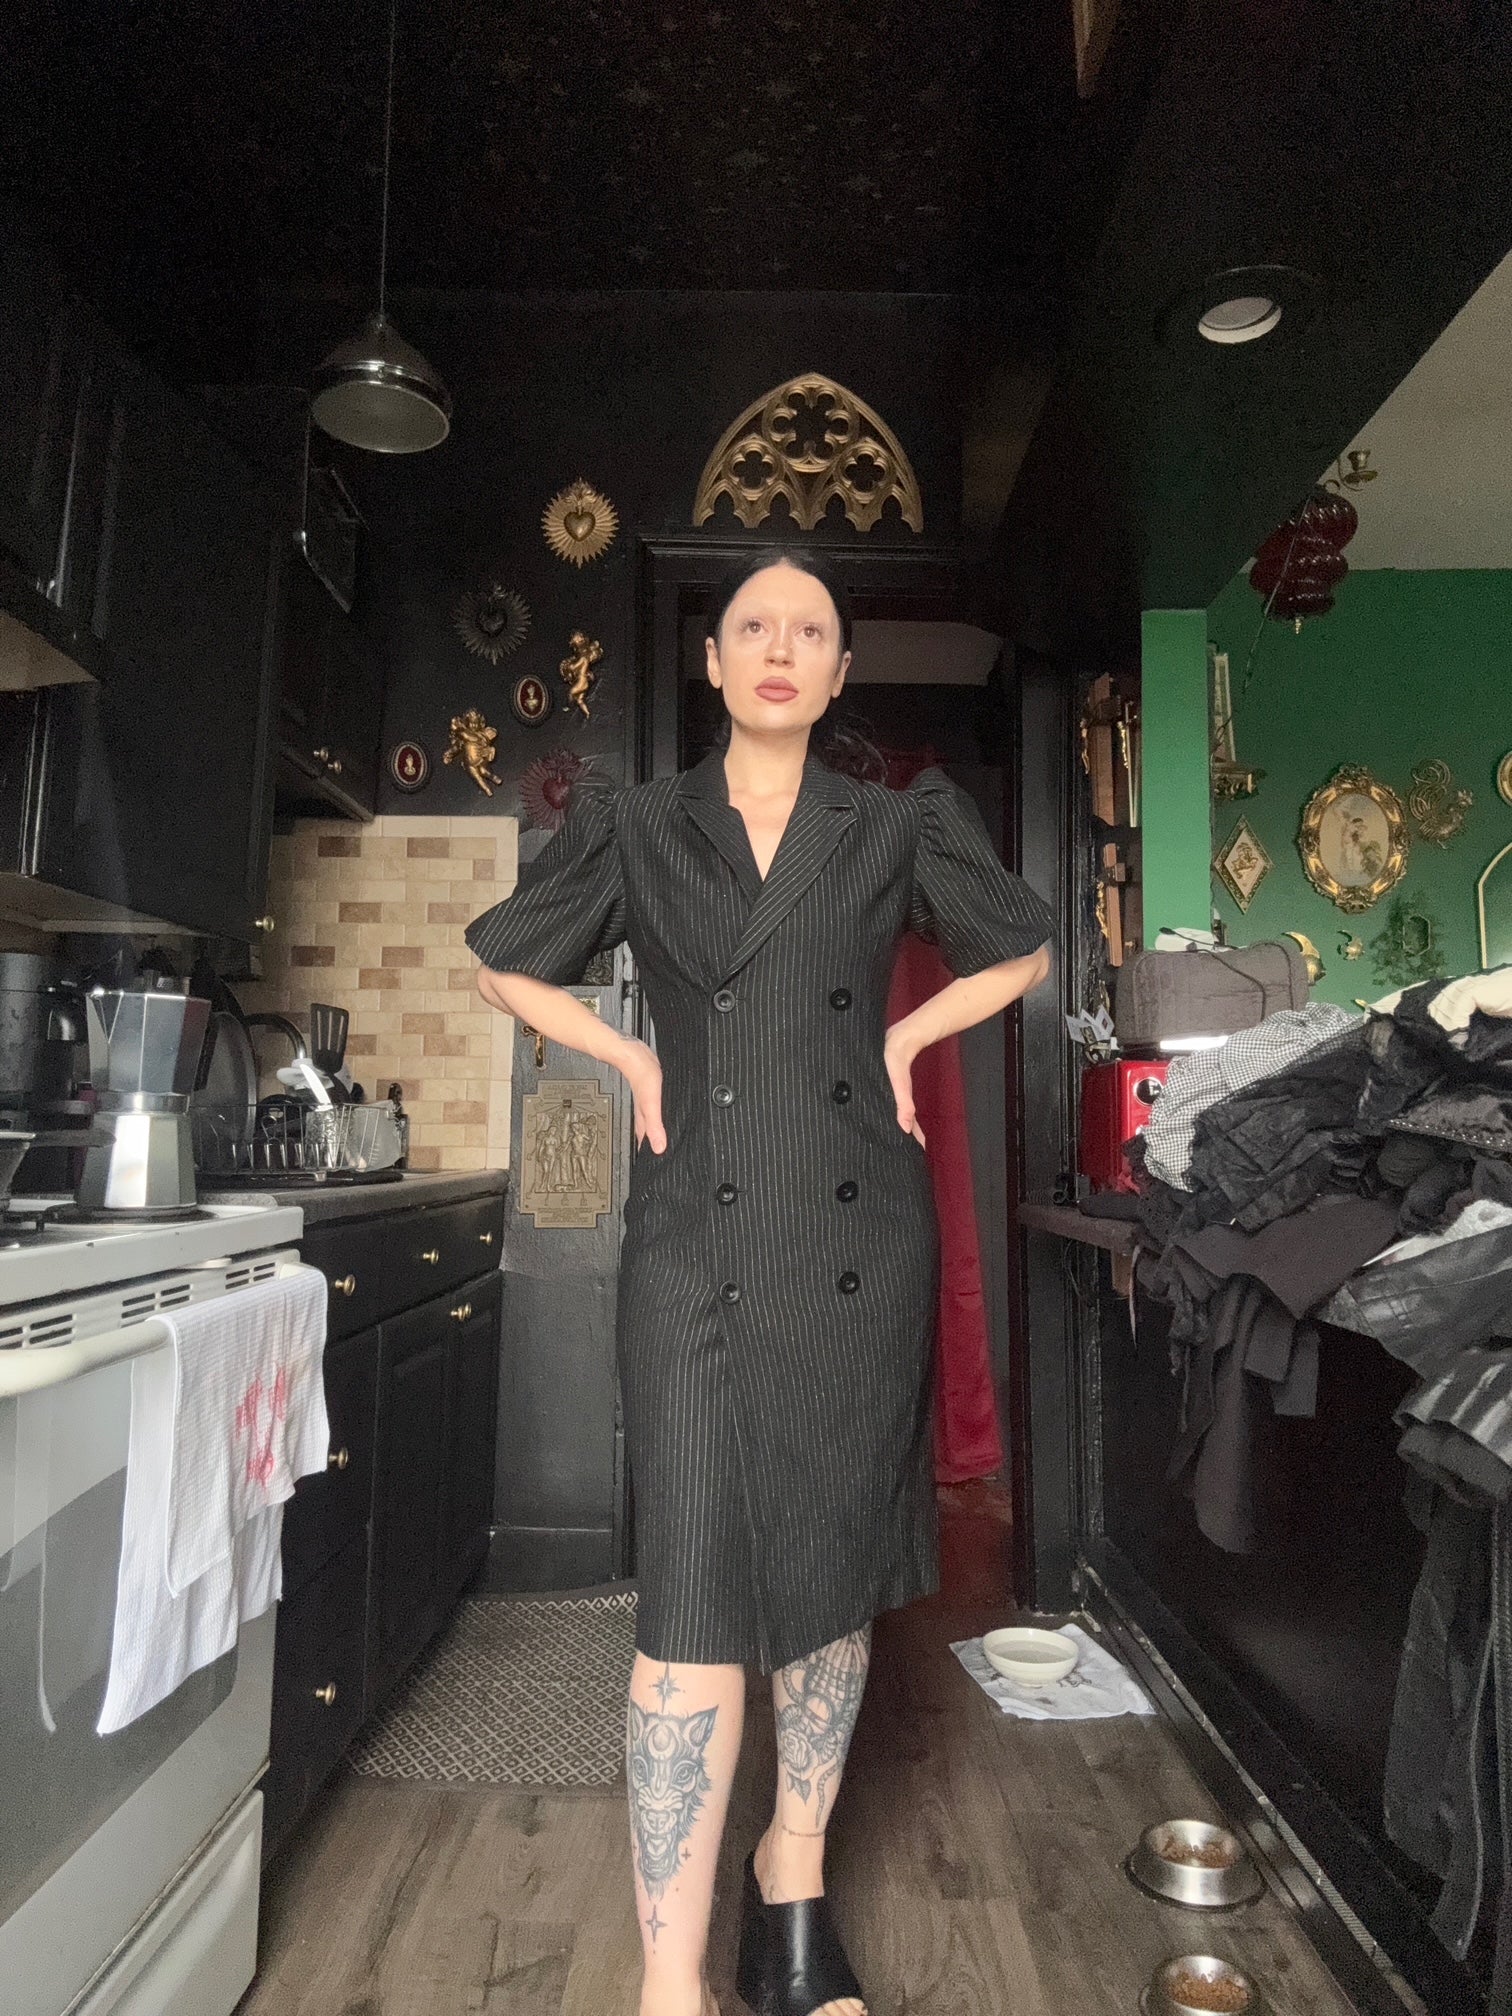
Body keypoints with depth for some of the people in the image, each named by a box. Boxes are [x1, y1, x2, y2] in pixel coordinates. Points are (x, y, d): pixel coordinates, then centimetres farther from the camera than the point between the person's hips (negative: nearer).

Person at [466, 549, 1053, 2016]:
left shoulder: (899, 828, 7)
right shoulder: (637, 828, 6)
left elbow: (1022, 952, 20)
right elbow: (505, 963, 17)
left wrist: (907, 1035, 7)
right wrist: (631, 1060, 5)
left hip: (859, 1232, 2)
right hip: (699, 1237, -1)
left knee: (832, 1563, 11)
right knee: (697, 1587, -5)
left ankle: (794, 1877, 33)